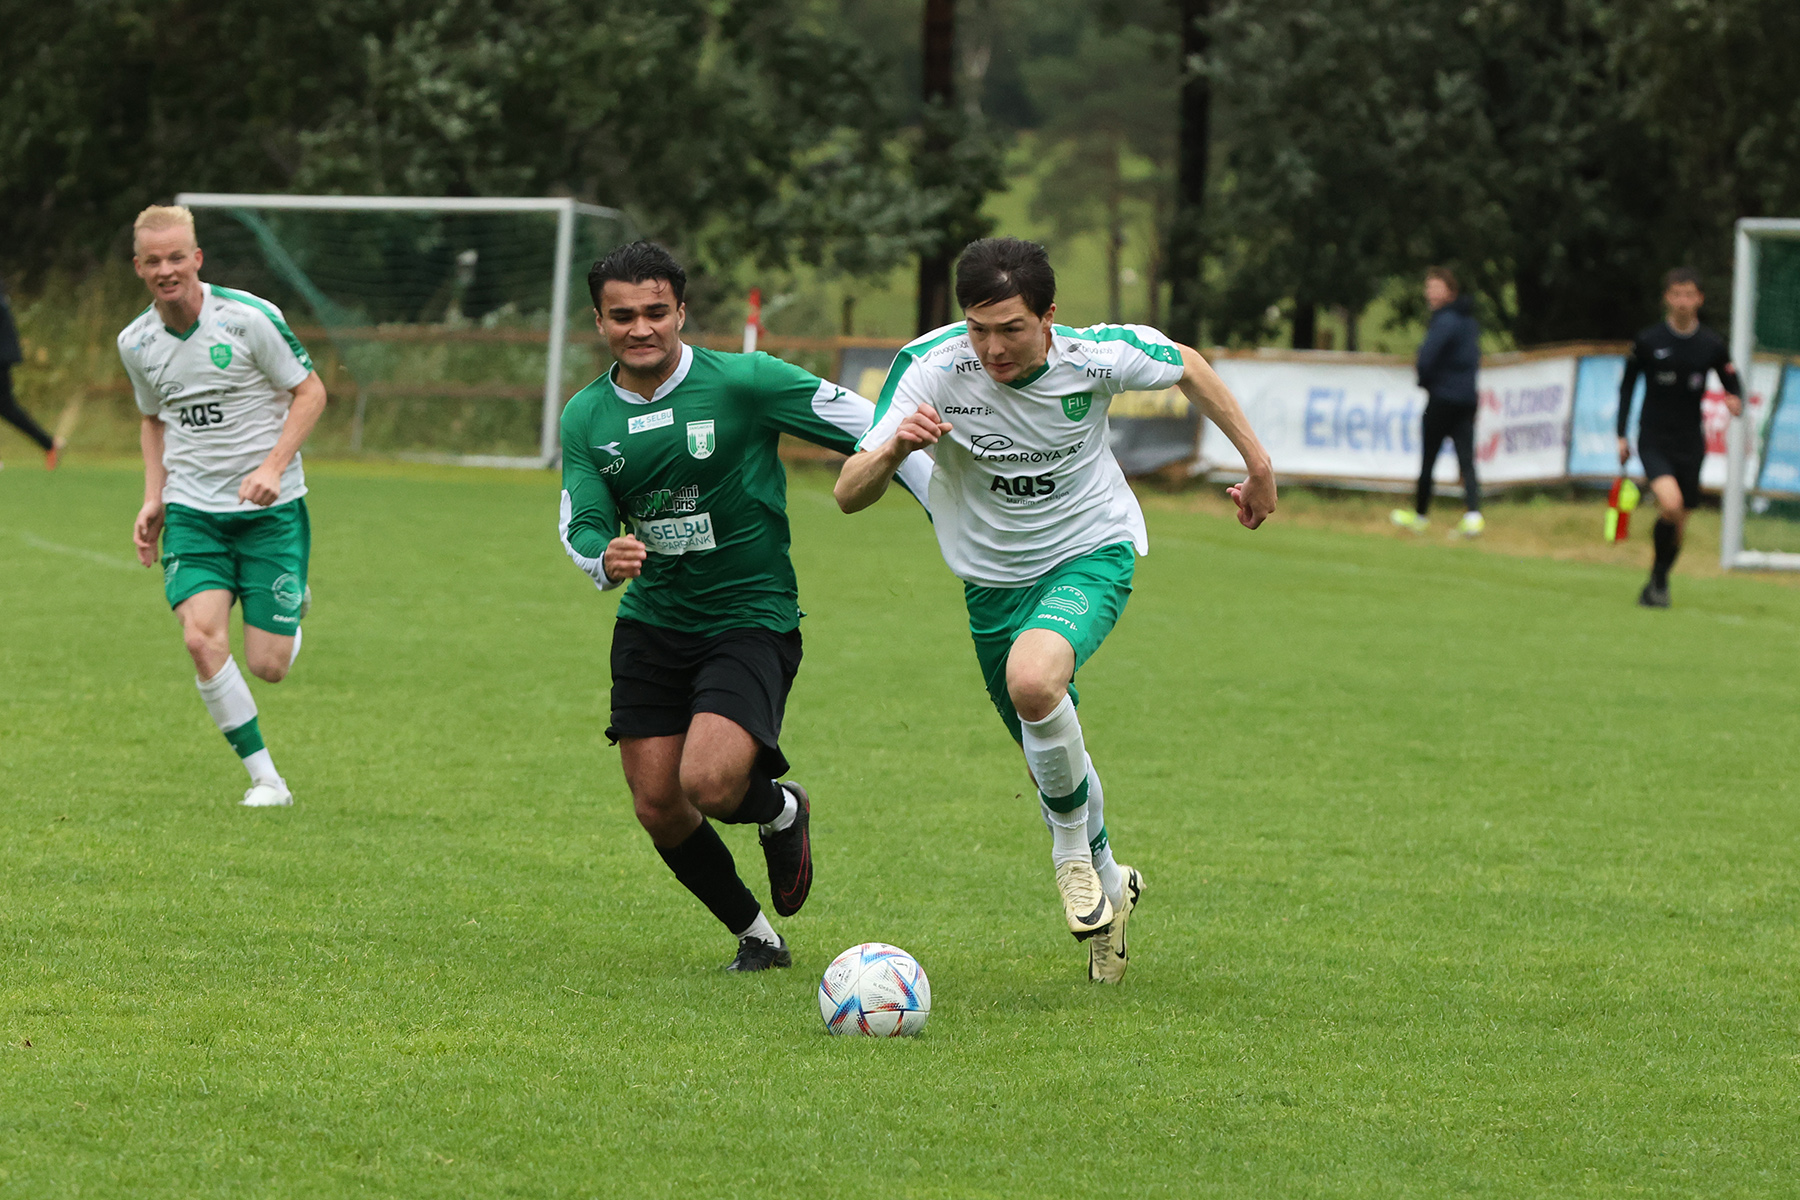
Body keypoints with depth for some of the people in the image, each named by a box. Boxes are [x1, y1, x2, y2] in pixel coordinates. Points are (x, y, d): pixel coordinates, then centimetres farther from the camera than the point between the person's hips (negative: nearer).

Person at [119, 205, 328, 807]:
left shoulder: (249, 318, -13)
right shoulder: (136, 343, 2)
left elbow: (310, 391, -5)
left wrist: (274, 466, -18)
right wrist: (154, 498, 7)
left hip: (269, 509, -3)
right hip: (191, 511, 3)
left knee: (267, 666, -5)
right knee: (202, 638, -21)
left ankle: (292, 618, 33)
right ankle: (265, 778, -9)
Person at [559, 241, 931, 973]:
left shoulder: (742, 382, -12)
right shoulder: (586, 417, 1)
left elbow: (876, 431, -8)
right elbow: (580, 524, 1)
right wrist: (604, 556, -24)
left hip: (752, 617, -5)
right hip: (652, 620, 5)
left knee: (709, 782, -25)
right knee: (657, 808, 1)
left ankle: (781, 809, 12)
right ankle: (756, 937, 25)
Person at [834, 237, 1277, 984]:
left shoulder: (1099, 356, -22)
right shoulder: (932, 370, -23)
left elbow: (1187, 368, 2)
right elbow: (850, 495, -24)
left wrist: (1256, 461, 8)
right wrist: (895, 448, -45)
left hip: (1092, 555, -3)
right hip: (994, 578, 3)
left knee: (1032, 679, -33)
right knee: (1051, 755, 14)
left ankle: (1075, 845, -7)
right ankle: (1108, 883, 45)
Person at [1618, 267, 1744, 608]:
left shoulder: (1712, 346, 0)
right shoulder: (1648, 342, -4)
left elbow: (1733, 384, 10)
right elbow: (1627, 386, 6)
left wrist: (1736, 401, -15)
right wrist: (1622, 435, 3)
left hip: (1690, 442, 3)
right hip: (1654, 440, -3)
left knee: (1679, 522, 7)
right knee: (1670, 504, -25)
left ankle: (1658, 583, 28)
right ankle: (1658, 578, -6)